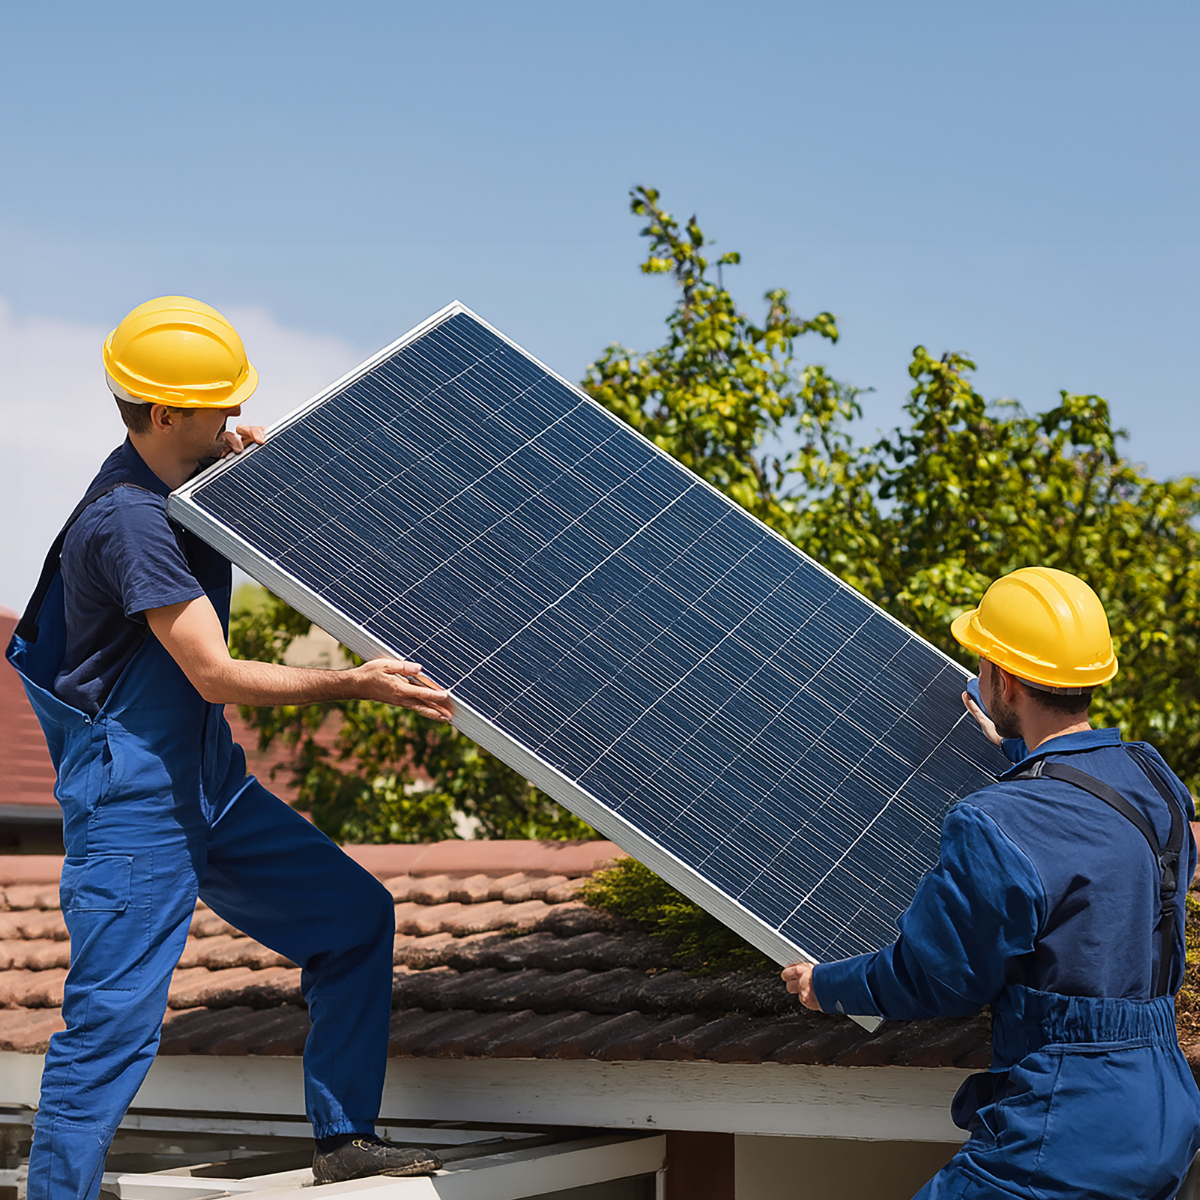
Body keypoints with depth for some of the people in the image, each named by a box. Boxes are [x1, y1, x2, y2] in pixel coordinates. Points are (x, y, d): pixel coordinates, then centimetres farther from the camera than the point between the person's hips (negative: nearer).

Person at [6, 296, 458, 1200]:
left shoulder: (185, 480, 6)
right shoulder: (130, 520, -22)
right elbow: (218, 676, -25)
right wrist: (355, 683, -26)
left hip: (209, 784, 10)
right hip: (132, 801, -10)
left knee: (357, 916, 12)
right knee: (115, 1021, -9)